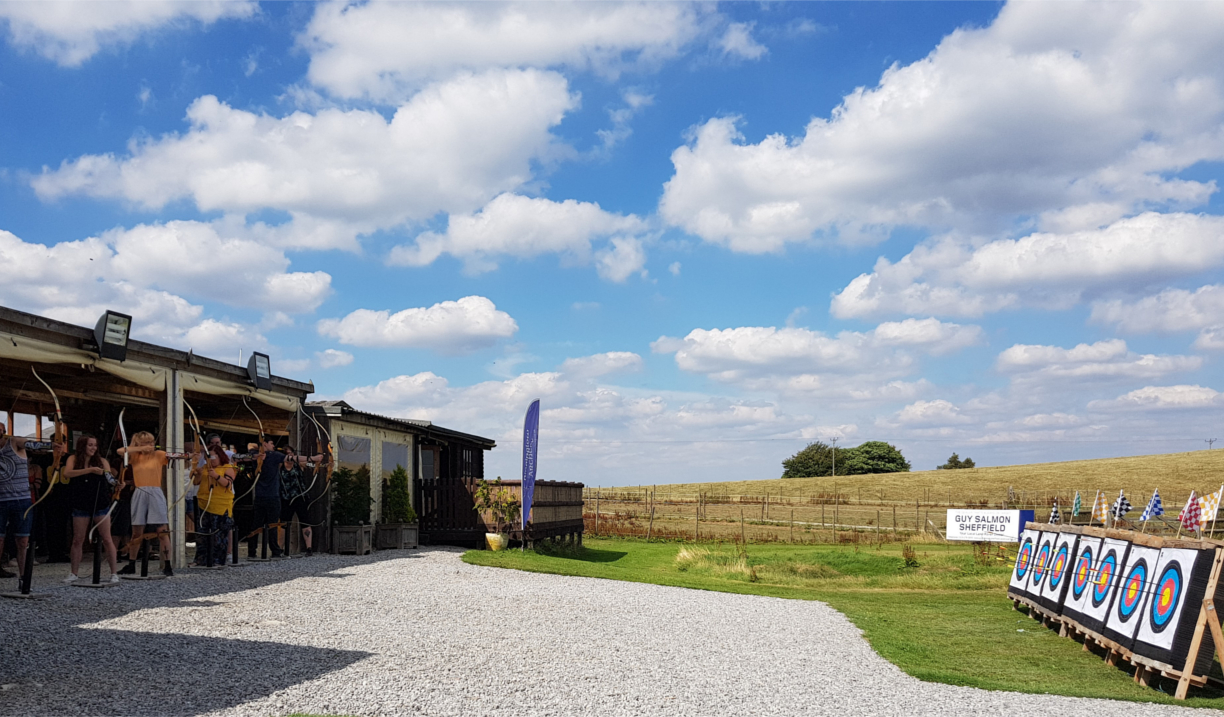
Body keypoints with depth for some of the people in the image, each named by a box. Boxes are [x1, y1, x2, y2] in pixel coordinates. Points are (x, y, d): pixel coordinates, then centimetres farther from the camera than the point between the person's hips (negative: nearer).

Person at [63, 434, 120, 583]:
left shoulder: (101, 461, 0)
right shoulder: (73, 459, 1)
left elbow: (109, 478, -9)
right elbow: (67, 473, -17)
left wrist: (116, 483, -32)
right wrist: (90, 470, -25)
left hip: (101, 505, -1)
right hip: (81, 505, 1)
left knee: (106, 539, -2)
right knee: (78, 540, 6)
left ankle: (114, 573, 1)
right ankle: (73, 573, 17)